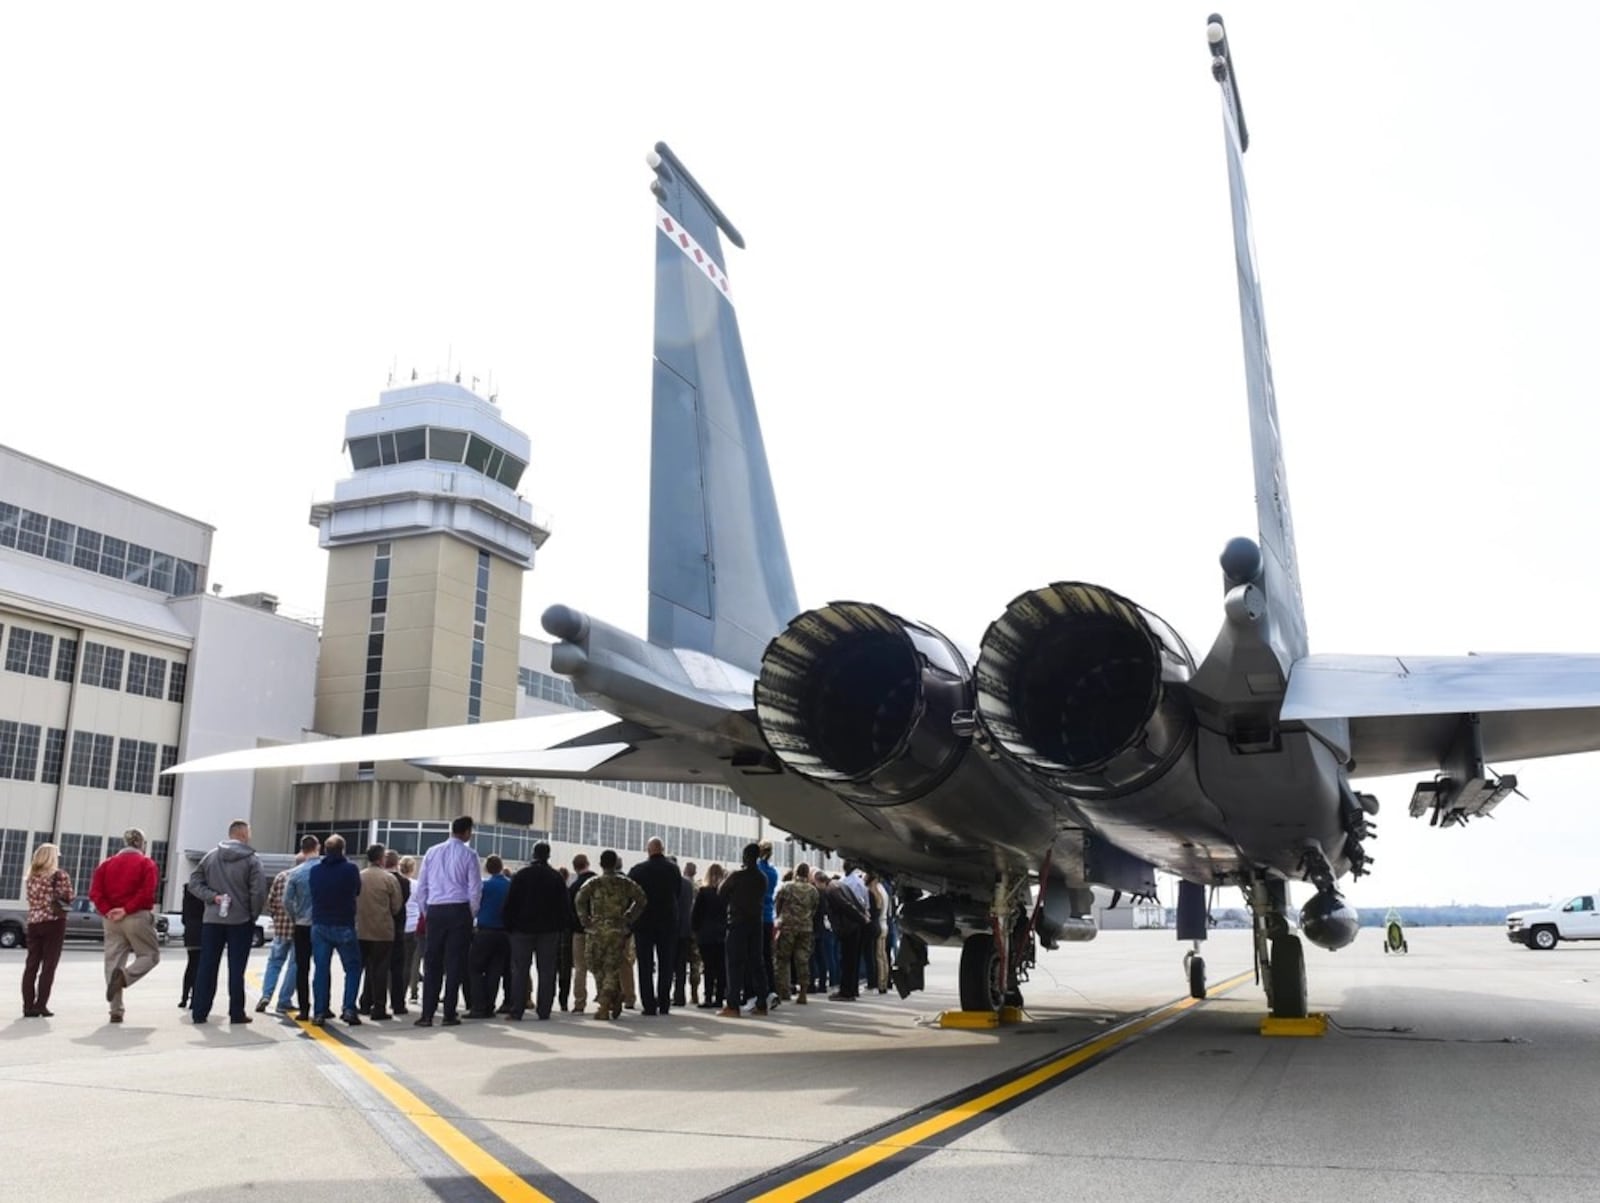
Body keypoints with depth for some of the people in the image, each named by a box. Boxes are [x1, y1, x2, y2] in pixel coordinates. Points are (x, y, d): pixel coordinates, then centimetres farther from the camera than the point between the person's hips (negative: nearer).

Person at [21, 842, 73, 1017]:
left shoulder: (32, 875, 7)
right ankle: (41, 1005, -3)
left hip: (34, 922, 5)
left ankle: (28, 1006, 5)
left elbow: (29, 897, 10)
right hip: (54, 922, -5)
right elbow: (68, 897, -7)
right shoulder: (60, 875, -7)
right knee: (48, 965, 0)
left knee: (31, 965, 7)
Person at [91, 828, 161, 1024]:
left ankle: (116, 1011, 3)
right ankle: (124, 975, -21)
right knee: (151, 955, 9)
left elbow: (95, 892, 1)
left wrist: (107, 910, -5)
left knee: (113, 961, 8)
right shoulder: (146, 863, 0)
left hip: (112, 919, 5)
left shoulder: (107, 863, 14)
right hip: (137, 917, -4)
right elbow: (147, 893, -15)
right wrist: (127, 909, -11)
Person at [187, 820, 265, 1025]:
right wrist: (253, 915, 1)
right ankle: (236, 1013, 4)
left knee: (207, 967, 9)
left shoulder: (211, 856, 5)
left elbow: (194, 881, 2)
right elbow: (258, 892, -12)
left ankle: (200, 1011, 10)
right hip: (240, 921, -3)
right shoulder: (251, 859, -8)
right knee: (236, 969, 2)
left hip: (212, 920, 3)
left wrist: (212, 896, -4)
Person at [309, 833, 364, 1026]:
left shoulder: (314, 871, -1)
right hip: (344, 927, -3)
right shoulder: (350, 869, -11)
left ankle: (319, 1012, 6)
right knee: (352, 968, 9)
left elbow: (313, 893, 11)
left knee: (321, 970, 8)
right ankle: (349, 1009, -2)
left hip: (319, 926, 3)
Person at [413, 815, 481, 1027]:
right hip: (459, 910, -3)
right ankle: (449, 1014, 4)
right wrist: (471, 914, 10)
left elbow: (420, 887, 8)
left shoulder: (432, 852, 7)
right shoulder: (468, 855, -2)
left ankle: (427, 1014, 4)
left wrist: (425, 913, 17)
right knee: (455, 963, 3)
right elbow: (475, 889, -3)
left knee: (432, 963, 7)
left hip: (435, 911, 3)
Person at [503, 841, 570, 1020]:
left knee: (519, 970, 2)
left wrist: (509, 927, 4)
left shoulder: (521, 875, -1)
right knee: (547, 971, 4)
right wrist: (562, 928, 10)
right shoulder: (557, 877, 3)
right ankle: (544, 1010, 3)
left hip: (523, 929, -1)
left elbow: (510, 903, -2)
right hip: (549, 931, 1)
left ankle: (516, 1010, -2)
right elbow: (564, 905, 4)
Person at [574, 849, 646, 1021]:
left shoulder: (593, 883, 0)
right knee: (612, 969, 4)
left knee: (598, 968, 13)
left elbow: (580, 899, -15)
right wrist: (629, 919, 4)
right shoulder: (626, 883, 4)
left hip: (596, 931, -1)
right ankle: (604, 1005, -10)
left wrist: (585, 921, -5)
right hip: (618, 931, 1)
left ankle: (606, 1004, 15)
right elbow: (642, 900, -3)